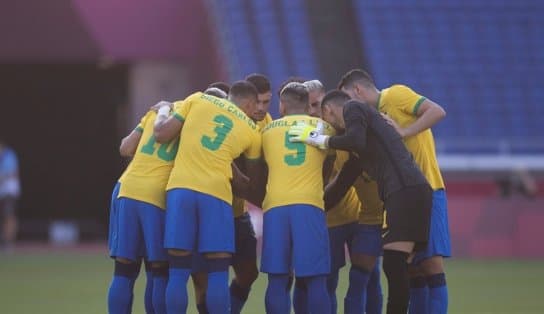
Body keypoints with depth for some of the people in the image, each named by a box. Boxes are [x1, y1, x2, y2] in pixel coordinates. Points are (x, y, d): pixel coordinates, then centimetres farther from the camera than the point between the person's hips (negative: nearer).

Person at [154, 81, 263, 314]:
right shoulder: (251, 131, 16)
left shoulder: (197, 100, 13)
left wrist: (163, 111, 29)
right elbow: (254, 178, 26)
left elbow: (161, 134, 9)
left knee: (178, 273, 2)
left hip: (180, 188, 1)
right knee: (218, 274, 4)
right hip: (216, 193, -1)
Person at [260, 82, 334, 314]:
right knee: (316, 281, -1)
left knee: (277, 281, 2)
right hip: (310, 205, -1)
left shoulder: (268, 130, 17)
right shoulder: (323, 127, 15)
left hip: (275, 207, 1)